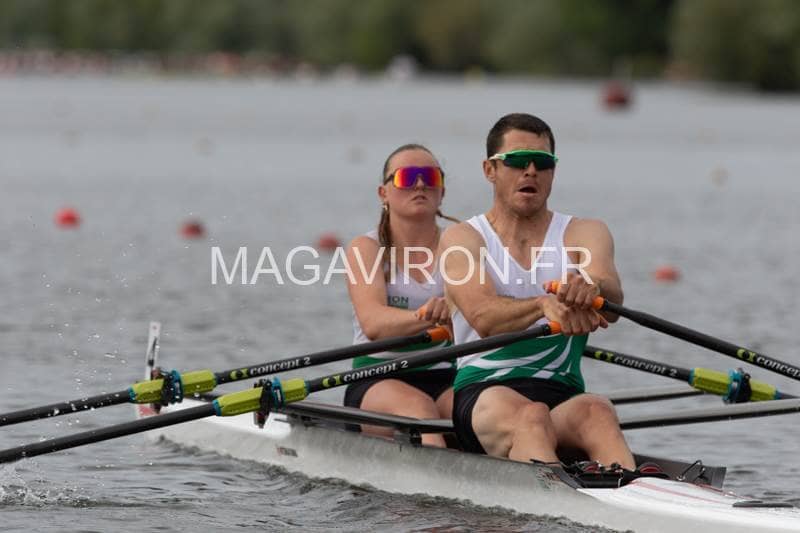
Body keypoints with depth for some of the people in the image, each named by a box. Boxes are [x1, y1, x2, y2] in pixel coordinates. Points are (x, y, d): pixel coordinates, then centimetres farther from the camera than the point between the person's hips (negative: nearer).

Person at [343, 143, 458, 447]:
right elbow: (373, 323, -16)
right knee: (417, 406, -36)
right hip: (378, 381, -2)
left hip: (446, 379, 2)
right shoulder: (367, 248, 4)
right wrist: (424, 317, -38)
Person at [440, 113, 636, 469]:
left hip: (563, 396, 2)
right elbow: (483, 317, -11)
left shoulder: (584, 235, 16)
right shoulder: (462, 239, 9)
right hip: (483, 393, -2)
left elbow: (612, 294, -8)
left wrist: (593, 287, -34)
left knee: (597, 412, -34)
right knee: (529, 415, -36)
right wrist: (544, 305, -32)